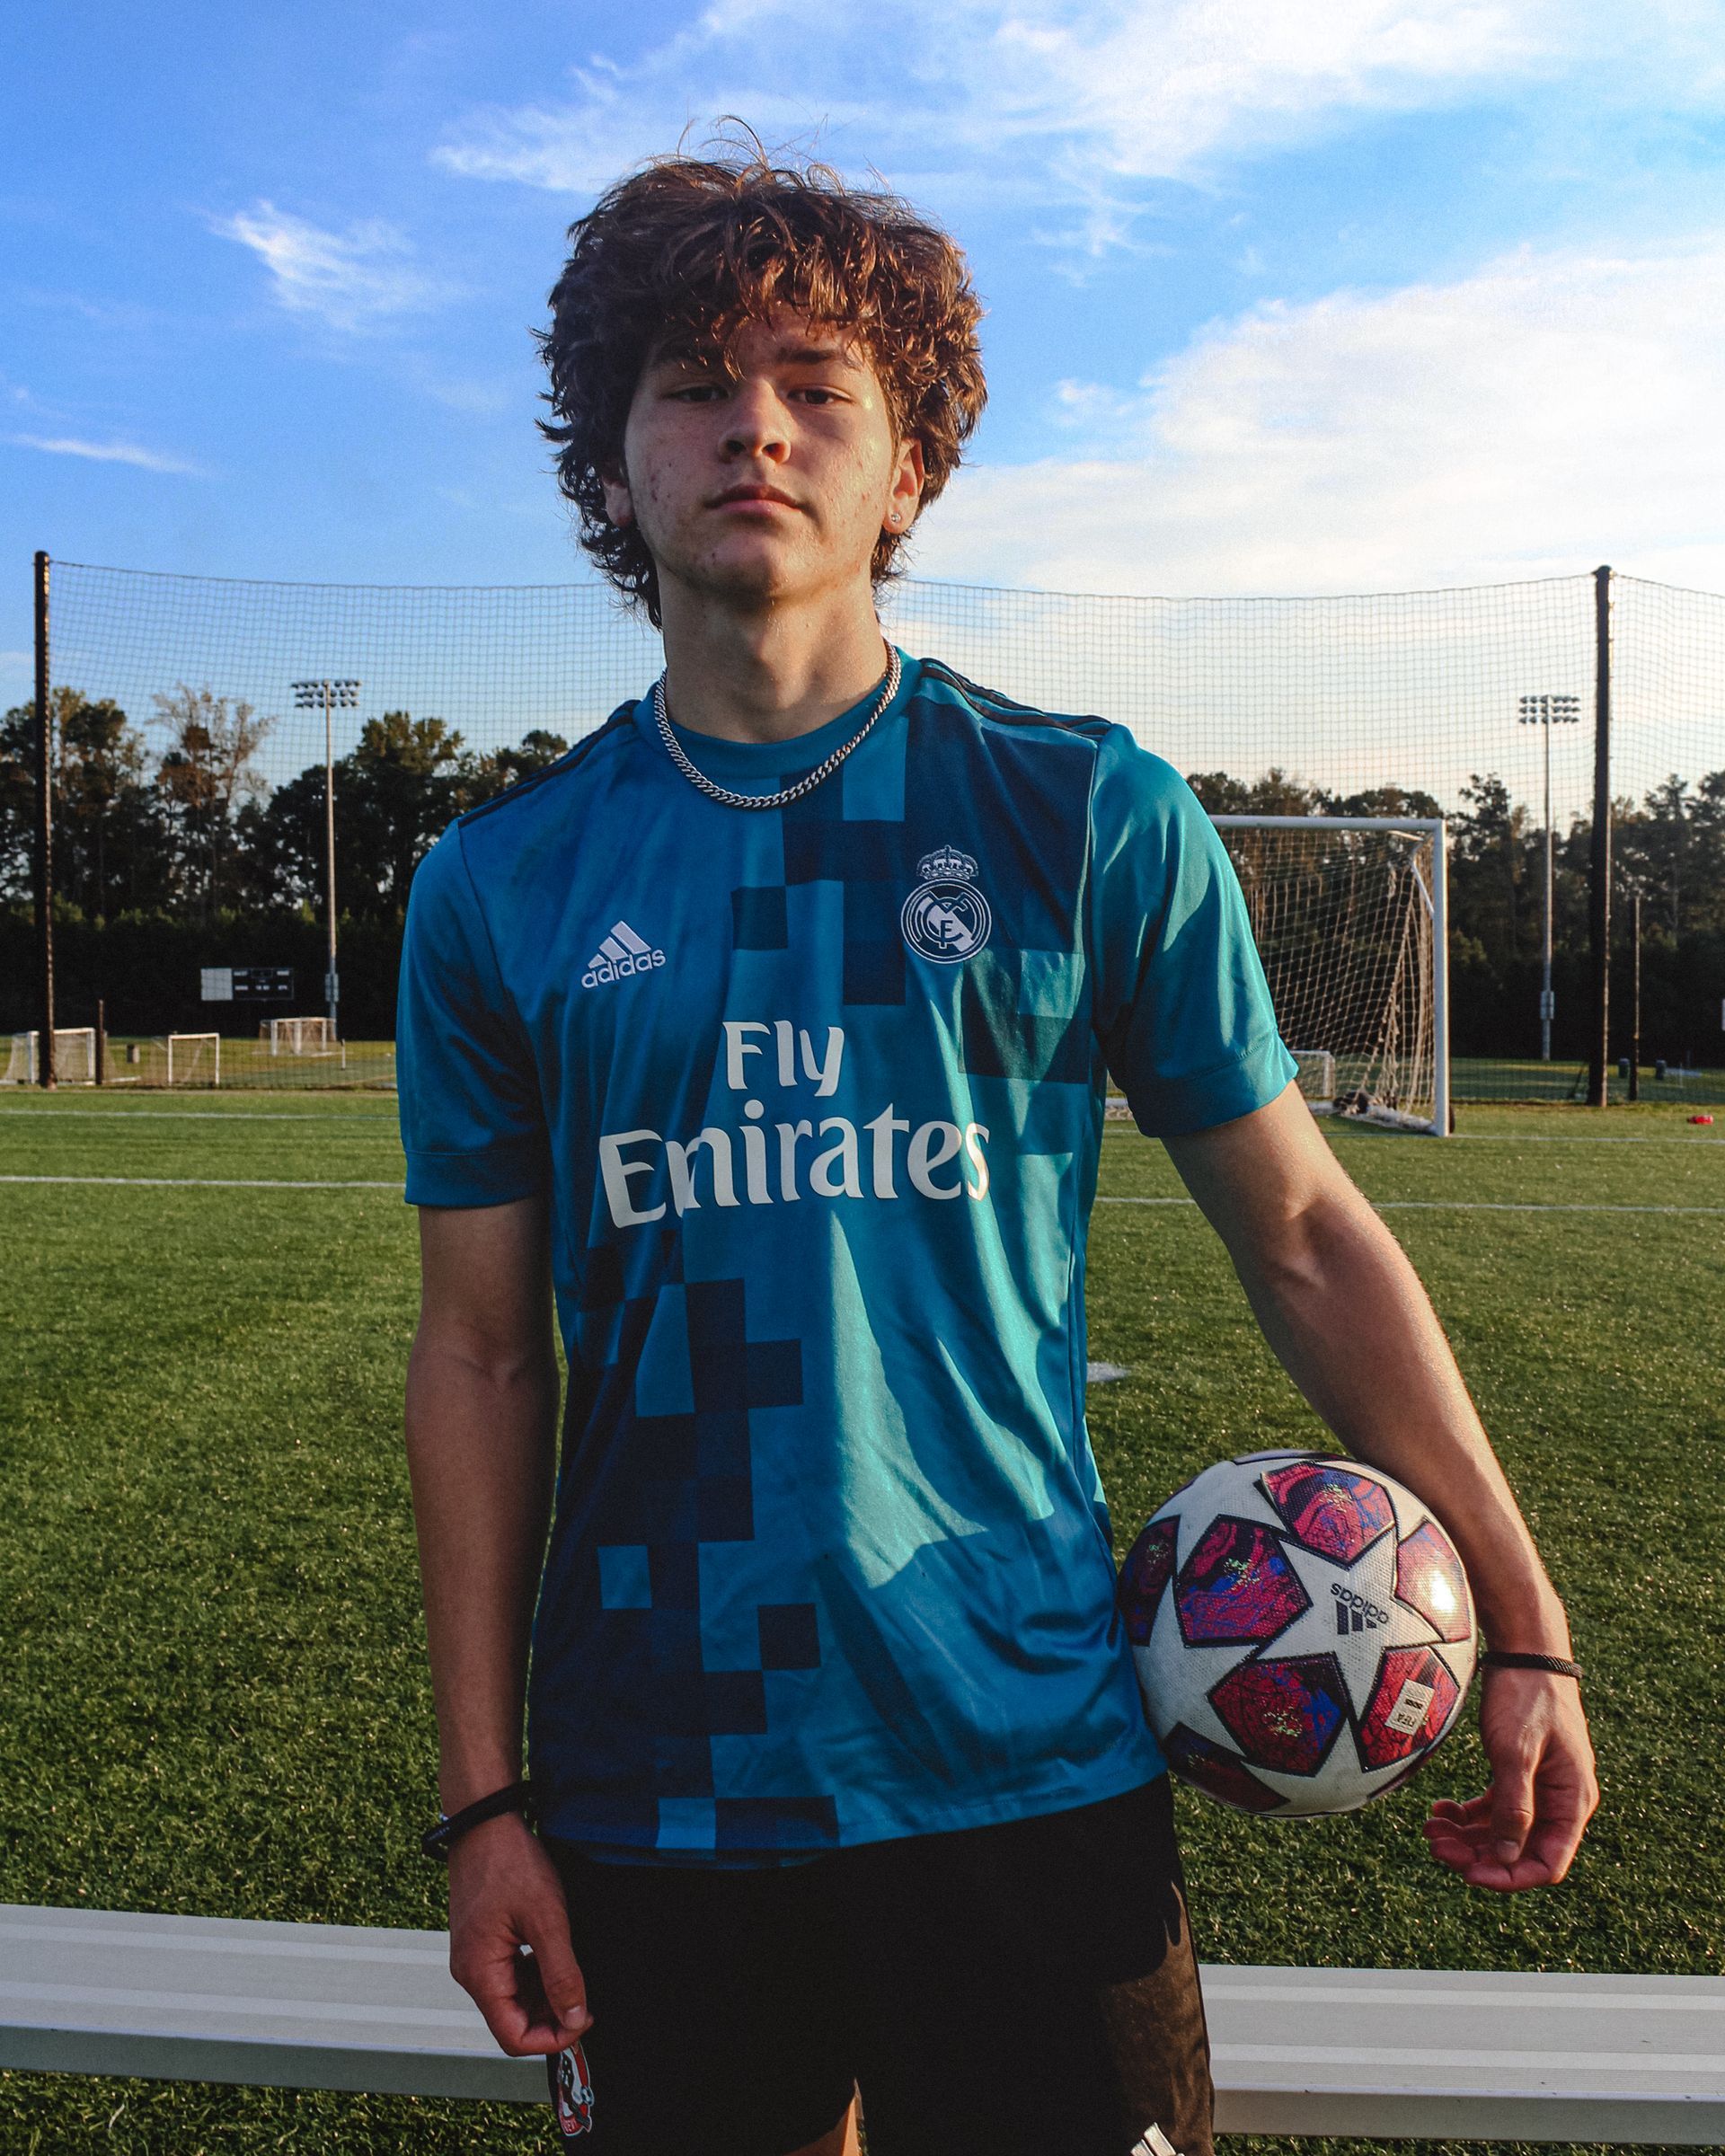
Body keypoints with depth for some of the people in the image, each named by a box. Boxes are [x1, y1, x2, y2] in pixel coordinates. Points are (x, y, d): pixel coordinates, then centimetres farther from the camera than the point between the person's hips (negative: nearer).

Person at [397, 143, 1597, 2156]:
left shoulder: (1090, 816, -5)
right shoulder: (498, 885, 0)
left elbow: (1305, 1233, 0)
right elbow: (484, 1351, 2)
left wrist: (1521, 1624, 0)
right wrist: (482, 1795, 2)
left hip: (1028, 1767, -1)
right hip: (648, 1801, 2)